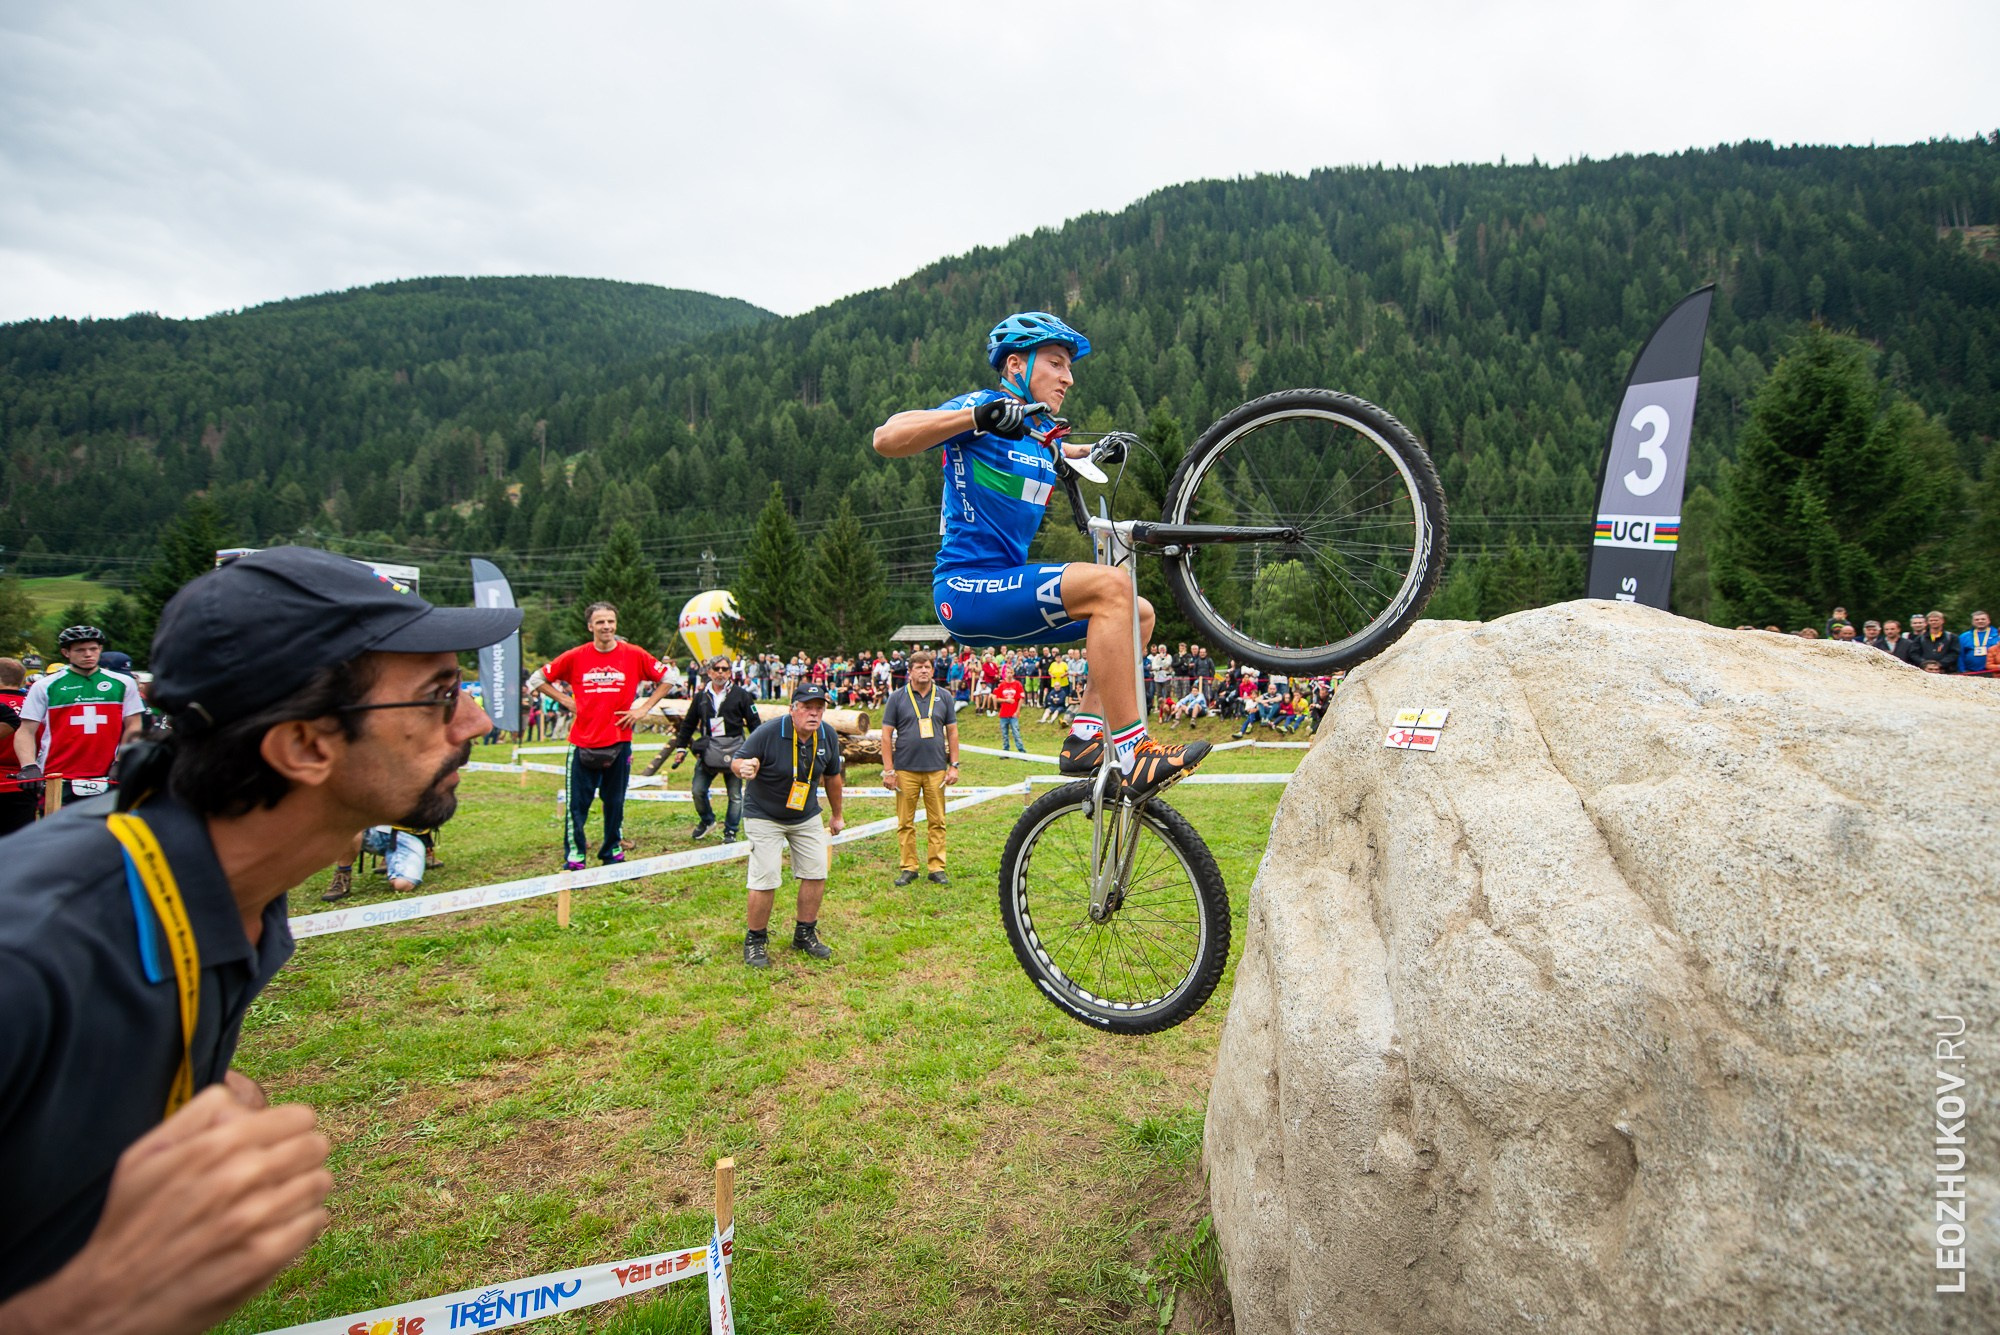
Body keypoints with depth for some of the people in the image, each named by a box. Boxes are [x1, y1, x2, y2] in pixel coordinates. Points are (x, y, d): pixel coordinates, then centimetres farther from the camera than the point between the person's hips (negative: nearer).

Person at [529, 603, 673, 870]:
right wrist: (567, 701, 1)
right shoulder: (575, 657, -1)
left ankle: (613, 853, 24)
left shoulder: (634, 655, -2)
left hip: (619, 742, 1)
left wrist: (643, 708, 0)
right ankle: (574, 860, 8)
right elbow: (537, 680, 10)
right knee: (577, 804, -1)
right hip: (583, 744, 0)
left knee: (615, 802, 11)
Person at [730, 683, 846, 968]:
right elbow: (737, 761, -15)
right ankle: (755, 940, 10)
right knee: (766, 879, -10)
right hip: (764, 817, -5)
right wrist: (744, 768, -40)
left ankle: (805, 934, 23)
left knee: (816, 873, 3)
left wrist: (837, 815, 17)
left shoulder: (828, 736, -7)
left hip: (807, 816, 5)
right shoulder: (767, 733, -23)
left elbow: (832, 778, 8)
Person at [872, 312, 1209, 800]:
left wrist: (1094, 451, 25)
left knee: (1139, 613, 10)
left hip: (1005, 586, 9)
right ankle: (1133, 756, -28)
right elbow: (886, 438, -22)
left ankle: (1086, 738, 2)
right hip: (967, 588, -9)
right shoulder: (982, 407, -7)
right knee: (1110, 585, -26)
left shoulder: (1043, 431, 17)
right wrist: (977, 416, -33)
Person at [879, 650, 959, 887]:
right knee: (905, 822, 3)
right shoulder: (897, 698, 1)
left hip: (936, 769, 1)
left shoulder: (944, 697, 7)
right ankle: (908, 867, 12)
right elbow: (887, 735, 1)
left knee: (937, 822, 4)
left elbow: (952, 732, 11)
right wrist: (888, 770, -4)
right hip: (905, 769, -1)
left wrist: (954, 765, 4)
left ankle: (937, 867, 12)